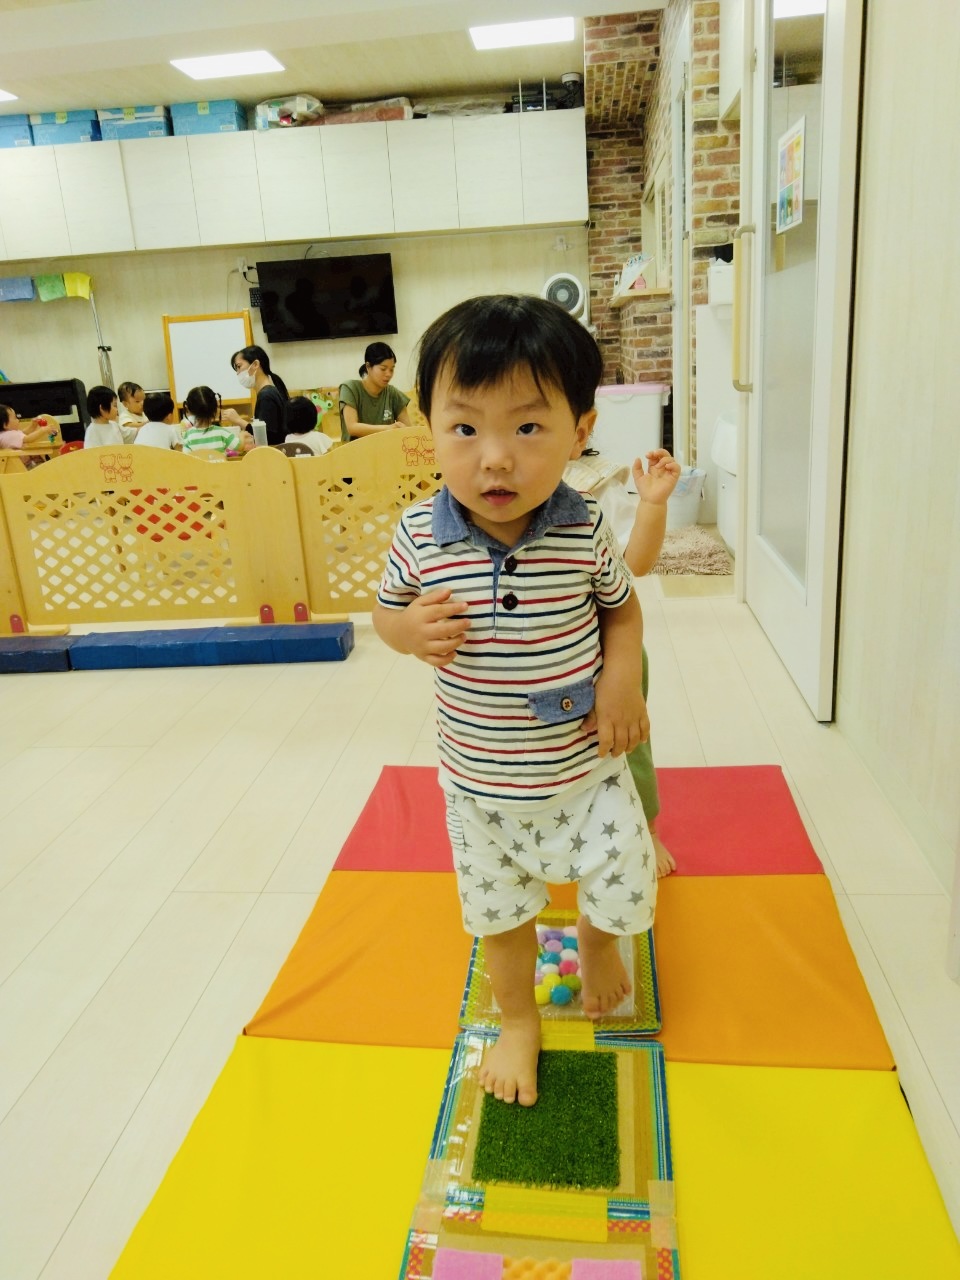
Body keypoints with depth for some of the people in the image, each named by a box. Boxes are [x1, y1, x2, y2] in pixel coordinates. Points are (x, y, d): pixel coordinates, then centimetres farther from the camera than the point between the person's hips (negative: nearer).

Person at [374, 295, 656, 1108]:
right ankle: (519, 1021, 49)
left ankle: (595, 937, 49)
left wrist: (622, 675, -18)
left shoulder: (584, 531, -18)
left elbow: (623, 607, 0)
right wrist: (411, 629, -21)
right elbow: (387, 610, 2)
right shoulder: (420, 537, -16)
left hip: (586, 771, -1)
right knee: (500, 915, 20)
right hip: (481, 783, 2)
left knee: (625, 895, 11)